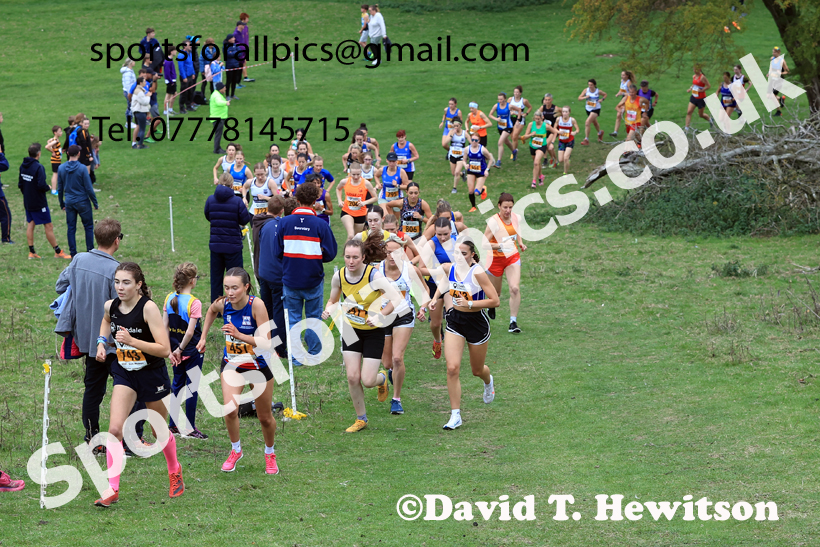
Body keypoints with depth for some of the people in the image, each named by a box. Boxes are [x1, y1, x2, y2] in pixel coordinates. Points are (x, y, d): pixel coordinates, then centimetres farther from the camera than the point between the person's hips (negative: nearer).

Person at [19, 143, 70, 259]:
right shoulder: (38, 167, -21)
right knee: (48, 226, -1)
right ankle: (58, 252, 4)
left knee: (30, 224, 14)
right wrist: (48, 187, -6)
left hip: (28, 202, 7)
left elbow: (20, 184, 10)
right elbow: (41, 185, -27)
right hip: (39, 203, -7)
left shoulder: (23, 166, 3)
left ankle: (31, 252, 16)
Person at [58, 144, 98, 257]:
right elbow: (89, 188, -12)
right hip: (82, 202, -4)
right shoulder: (82, 168, -15)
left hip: (69, 202, 4)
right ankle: (90, 251, 10)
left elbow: (60, 188, 7)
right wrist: (95, 203, -1)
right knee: (88, 226, 9)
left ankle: (73, 253, 10)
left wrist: (62, 203, 18)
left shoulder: (61, 168, -1)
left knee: (71, 228, 8)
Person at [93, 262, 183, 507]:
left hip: (152, 374, -4)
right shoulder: (110, 306, -6)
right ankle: (112, 488, -12)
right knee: (114, 429, -13)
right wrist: (102, 342, 6)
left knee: (159, 431, 14)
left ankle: (175, 471, 43)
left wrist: (132, 340, -33)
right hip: (124, 374, 4)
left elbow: (164, 349, -25)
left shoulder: (148, 308, -22)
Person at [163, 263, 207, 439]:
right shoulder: (194, 303, -20)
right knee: (192, 388, 4)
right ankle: (189, 429, 9)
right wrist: (180, 349, -11)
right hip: (193, 352, -6)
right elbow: (190, 332, -23)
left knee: (177, 385, 18)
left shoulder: (169, 299, -2)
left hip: (177, 353, 6)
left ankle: (173, 425, 23)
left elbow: (164, 326, -1)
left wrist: (170, 350, 2)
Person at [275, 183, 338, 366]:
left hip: (290, 279, 1)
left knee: (293, 318, 10)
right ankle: (314, 355, 17)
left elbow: (277, 252, -2)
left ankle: (296, 357, 11)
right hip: (313, 280, -1)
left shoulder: (285, 223, -7)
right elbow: (330, 254, -8)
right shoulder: (321, 225, -11)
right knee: (313, 318, 13)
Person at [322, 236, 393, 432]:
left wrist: (379, 315, -32)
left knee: (367, 380, -8)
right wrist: (329, 310, -16)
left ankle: (382, 378, 31)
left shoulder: (374, 275, -22)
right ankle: (361, 419, 16)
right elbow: (333, 300, 7)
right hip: (350, 329, 3)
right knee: (352, 377, -4)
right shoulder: (339, 276, -10)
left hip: (373, 332, -3)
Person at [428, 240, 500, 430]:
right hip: (455, 321, 3)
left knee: (477, 370, 15)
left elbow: (495, 301, -20)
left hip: (477, 323, -3)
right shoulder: (449, 268, -5)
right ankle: (455, 416, -8)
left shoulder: (477, 272, -20)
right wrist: (435, 298, 8)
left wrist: (469, 304, -26)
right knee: (452, 368, -14)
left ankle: (488, 381, 56)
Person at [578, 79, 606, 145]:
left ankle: (586, 139, -12)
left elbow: (605, 94, 6)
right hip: (588, 109, 5)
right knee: (594, 123, 26)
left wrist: (602, 99, -13)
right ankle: (600, 132, 57)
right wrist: (585, 97, -27)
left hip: (596, 109, -5)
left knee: (587, 123, -19)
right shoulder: (586, 90, -9)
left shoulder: (598, 91, -14)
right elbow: (579, 98, -8)